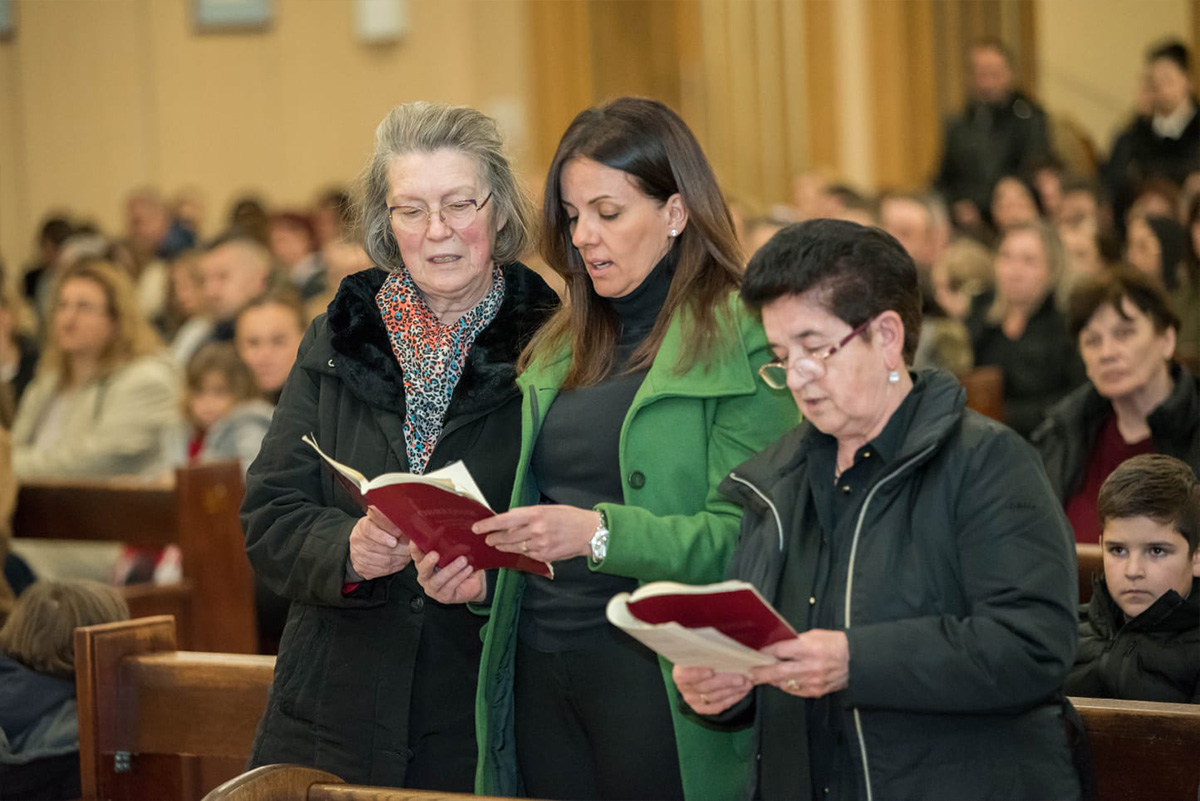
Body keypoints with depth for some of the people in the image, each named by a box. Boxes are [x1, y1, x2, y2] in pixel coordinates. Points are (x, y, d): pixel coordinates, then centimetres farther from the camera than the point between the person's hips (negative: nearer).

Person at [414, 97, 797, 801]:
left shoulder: (741, 341, -6)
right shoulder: (558, 352, 16)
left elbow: (743, 536, -15)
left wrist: (602, 533, -25)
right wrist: (478, 575, 2)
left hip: (662, 682, -6)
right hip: (542, 675, 6)